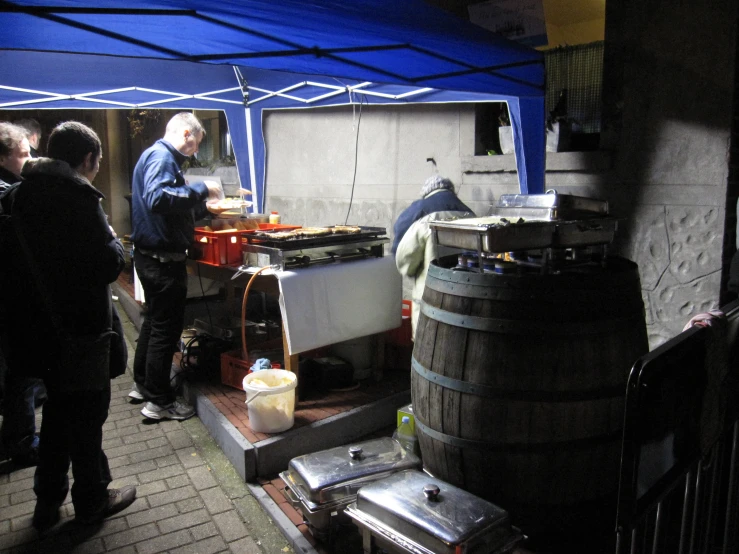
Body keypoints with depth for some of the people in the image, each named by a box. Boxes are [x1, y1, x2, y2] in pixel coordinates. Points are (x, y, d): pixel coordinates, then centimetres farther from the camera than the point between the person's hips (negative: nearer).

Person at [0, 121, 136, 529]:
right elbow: (108, 265, -22)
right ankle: (92, 500, 25)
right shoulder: (78, 196, -19)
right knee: (86, 414, 9)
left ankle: (48, 500, 34)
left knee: (58, 408, 22)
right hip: (80, 327, -8)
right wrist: (113, 239, -1)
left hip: (38, 323, 8)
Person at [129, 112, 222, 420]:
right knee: (166, 327, -1)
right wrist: (201, 190, -25)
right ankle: (159, 402, 10)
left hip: (152, 257, 11)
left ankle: (142, 385, 35)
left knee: (154, 321, 21)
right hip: (163, 259, -11)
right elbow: (157, 199, -32)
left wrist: (204, 206, 17)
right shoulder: (161, 156, -15)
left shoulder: (160, 155, 16)